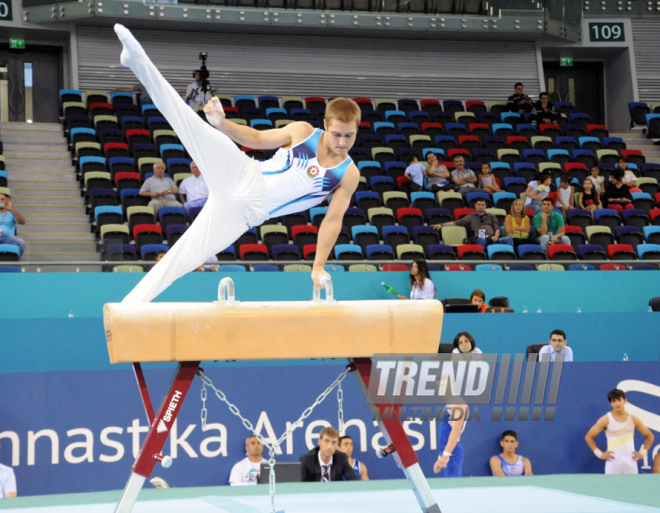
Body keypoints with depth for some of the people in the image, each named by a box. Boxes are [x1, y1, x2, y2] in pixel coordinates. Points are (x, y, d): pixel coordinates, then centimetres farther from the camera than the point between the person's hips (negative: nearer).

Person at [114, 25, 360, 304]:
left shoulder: (349, 175, 2)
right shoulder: (303, 132, 3)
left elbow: (333, 220, 4)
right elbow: (256, 138, 10)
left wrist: (319, 266, -2)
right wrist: (222, 124, -8)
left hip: (247, 215, 0)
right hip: (242, 176, 0)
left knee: (186, 258, -10)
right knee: (190, 124, -20)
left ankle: (128, 307, -8)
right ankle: (138, 60, -28)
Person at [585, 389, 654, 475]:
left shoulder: (633, 419, 6)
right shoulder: (606, 420, -1)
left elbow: (650, 436, 16)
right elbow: (588, 437, 1)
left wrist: (643, 453, 6)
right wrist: (599, 454, -4)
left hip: (630, 461, 3)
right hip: (613, 461, -3)